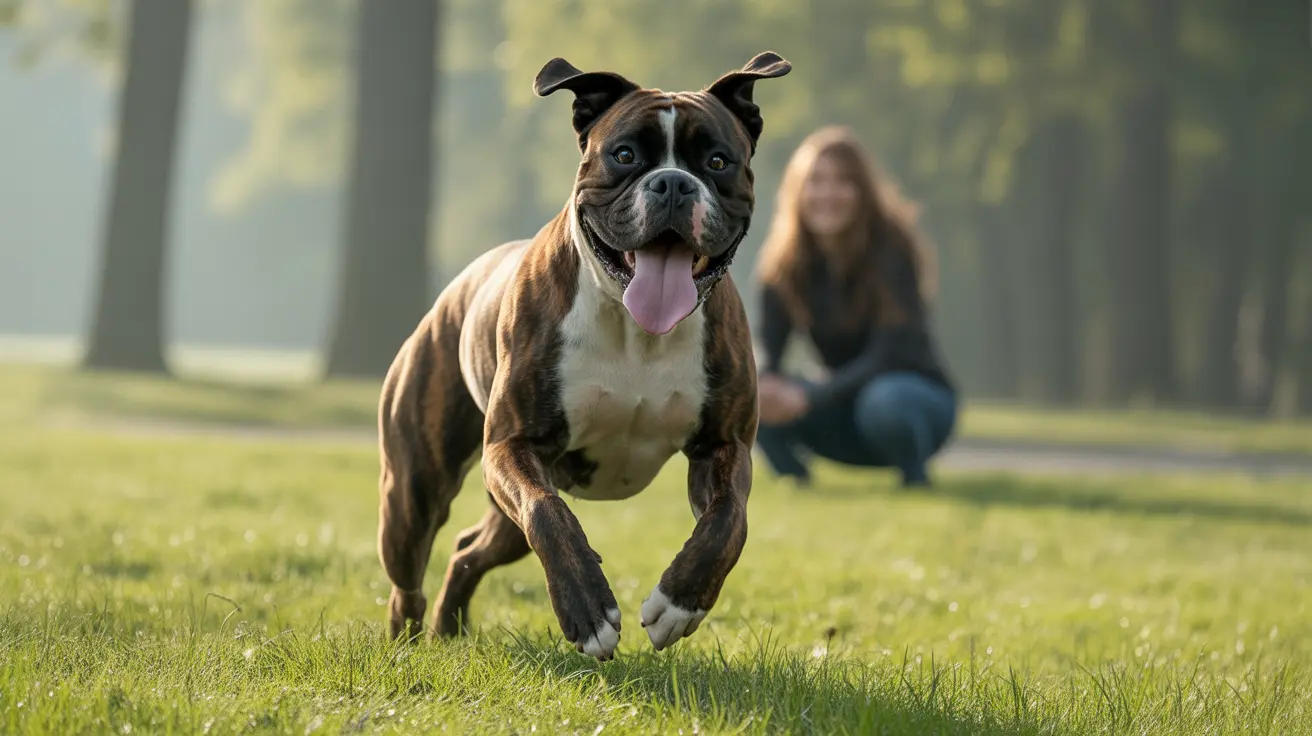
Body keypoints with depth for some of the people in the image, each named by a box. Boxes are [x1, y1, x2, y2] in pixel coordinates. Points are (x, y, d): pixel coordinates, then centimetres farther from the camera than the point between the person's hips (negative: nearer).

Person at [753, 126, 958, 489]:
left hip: (921, 398, -3)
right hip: (846, 408, 3)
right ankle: (793, 480, -4)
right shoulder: (784, 260, -6)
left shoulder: (891, 250, -18)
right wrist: (761, 388, -38)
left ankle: (915, 479, -12)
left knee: (885, 399, -39)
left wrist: (809, 399, -38)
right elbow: (766, 350, -13)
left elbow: (888, 355, -26)